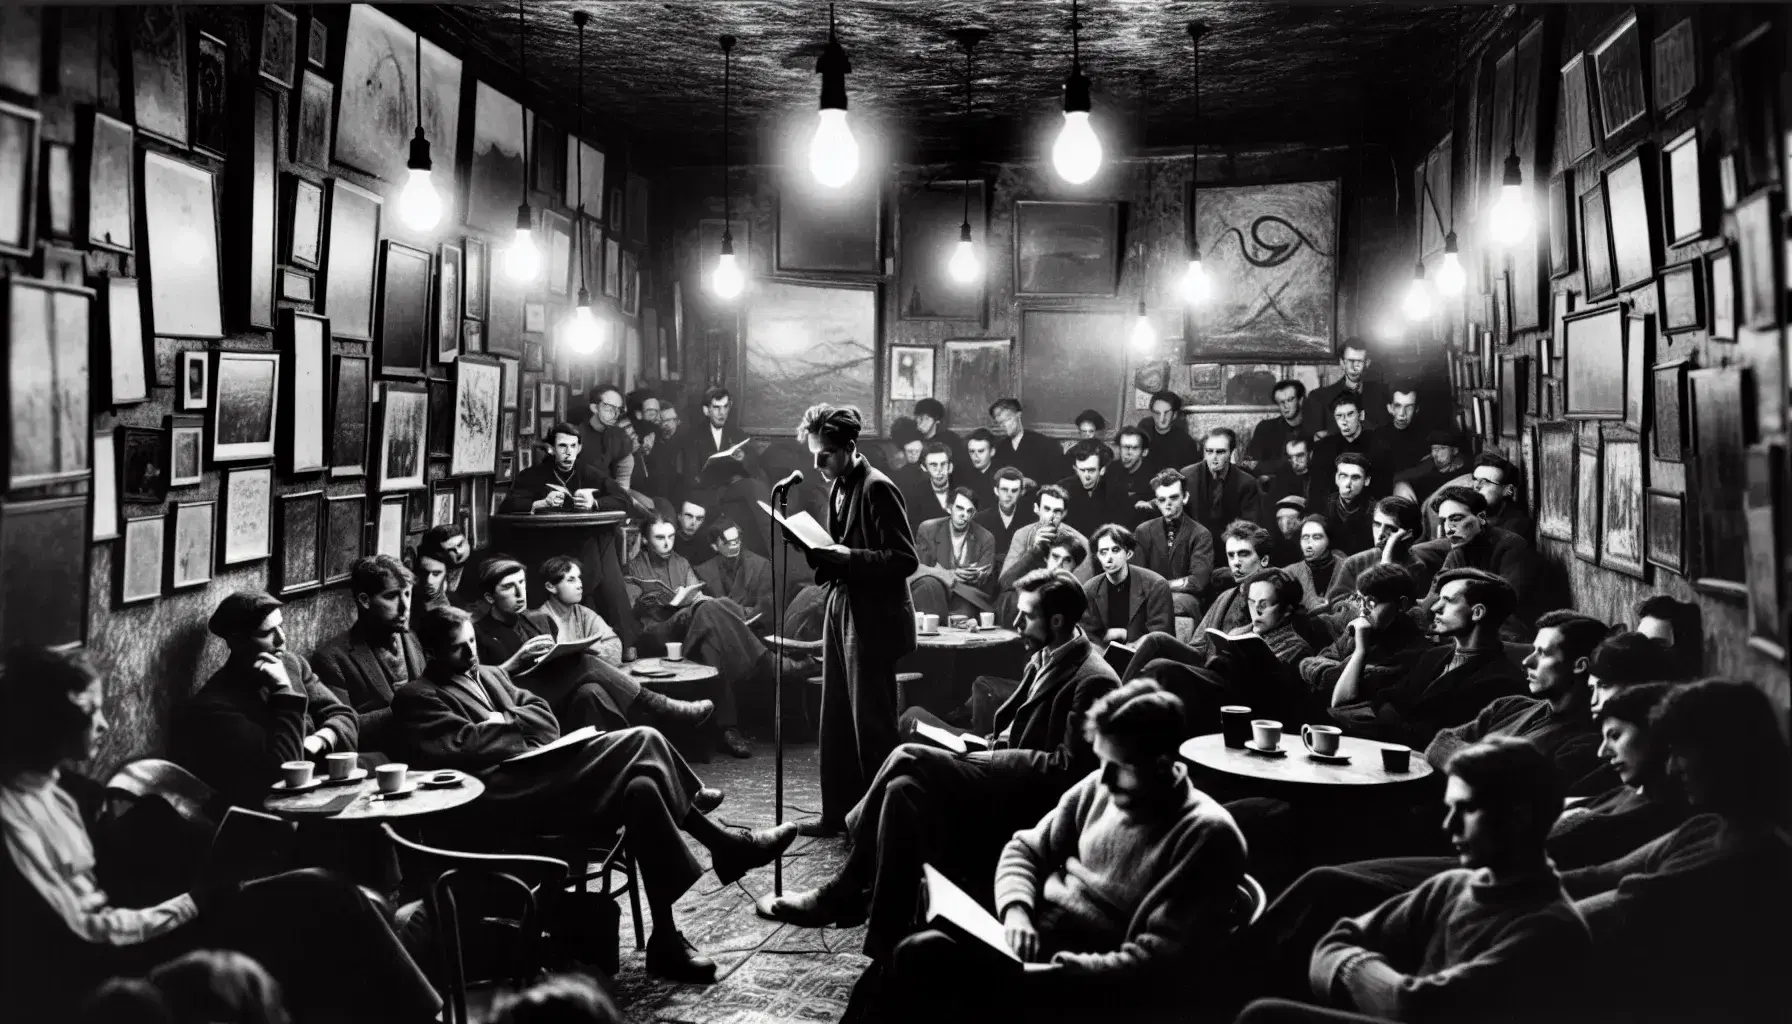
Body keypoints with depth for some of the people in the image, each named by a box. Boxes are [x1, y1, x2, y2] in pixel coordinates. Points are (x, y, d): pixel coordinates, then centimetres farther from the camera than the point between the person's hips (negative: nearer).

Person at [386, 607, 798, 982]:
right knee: (642, 742, -23)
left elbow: (547, 723, 18)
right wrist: (511, 725, -2)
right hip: (505, 795, -8)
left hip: (545, 774, 8)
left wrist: (504, 720, 0)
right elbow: (458, 750, -15)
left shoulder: (489, 674, 26)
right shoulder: (416, 698, 3)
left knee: (642, 787, -18)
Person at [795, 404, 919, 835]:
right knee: (836, 719, 14)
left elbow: (905, 558, -18)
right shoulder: (839, 487, 10)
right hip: (841, 609, 9)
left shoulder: (876, 488, -15)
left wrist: (847, 556, -22)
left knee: (872, 723, 0)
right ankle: (839, 812, 25)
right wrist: (819, 551, 1)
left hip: (874, 618, -9)